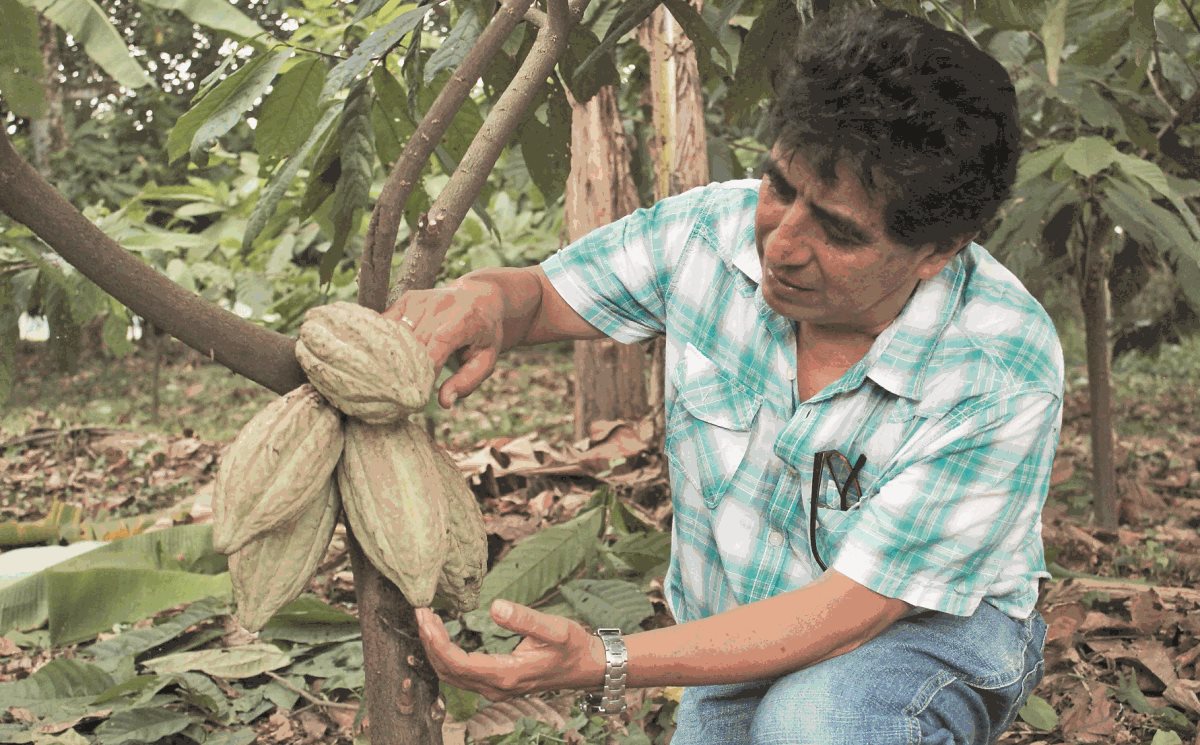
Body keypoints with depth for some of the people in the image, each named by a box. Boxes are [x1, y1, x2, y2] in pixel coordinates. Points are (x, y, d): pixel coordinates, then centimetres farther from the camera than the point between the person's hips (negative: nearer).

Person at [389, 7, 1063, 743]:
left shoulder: (1005, 378, -31)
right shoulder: (713, 230, -18)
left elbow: (848, 608, -31)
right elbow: (539, 293, -4)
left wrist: (604, 664, -41)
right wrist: (481, 300, -31)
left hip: (934, 628, -4)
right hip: (742, 629, 4)